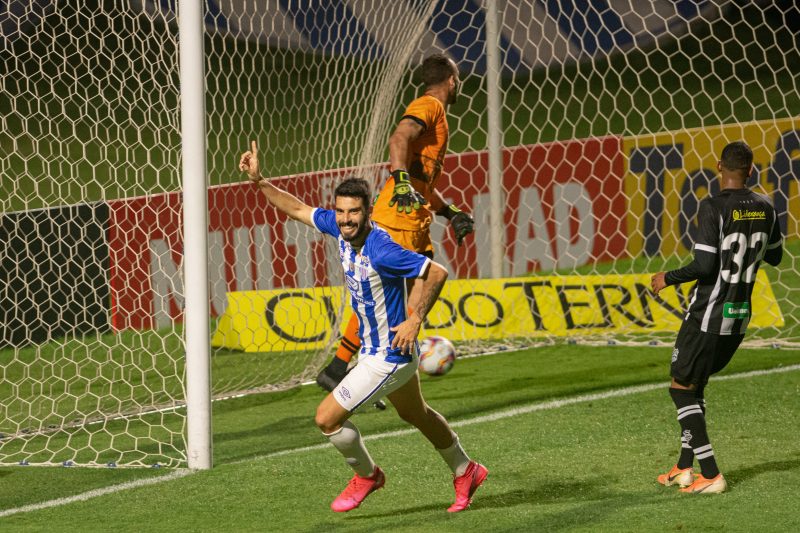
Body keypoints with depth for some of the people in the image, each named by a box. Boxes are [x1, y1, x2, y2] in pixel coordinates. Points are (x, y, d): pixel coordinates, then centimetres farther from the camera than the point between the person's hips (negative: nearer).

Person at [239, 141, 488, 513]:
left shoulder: (381, 251, -31)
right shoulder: (340, 227, -9)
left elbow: (437, 273, -26)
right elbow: (297, 209, 5)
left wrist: (415, 320, -24)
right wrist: (258, 181, -3)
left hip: (387, 357, -9)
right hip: (376, 348, 9)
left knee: (327, 418, -6)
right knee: (416, 415, 28)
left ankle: (366, 475, 21)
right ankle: (465, 472, 48)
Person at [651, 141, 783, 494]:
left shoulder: (713, 207, -17)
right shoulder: (764, 209, 3)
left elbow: (704, 265, -23)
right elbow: (774, 256, 17)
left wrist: (668, 278, -7)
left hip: (708, 316, -7)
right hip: (740, 317, 7)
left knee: (681, 388, 4)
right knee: (695, 386, 20)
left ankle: (711, 475, -2)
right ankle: (684, 468, 20)